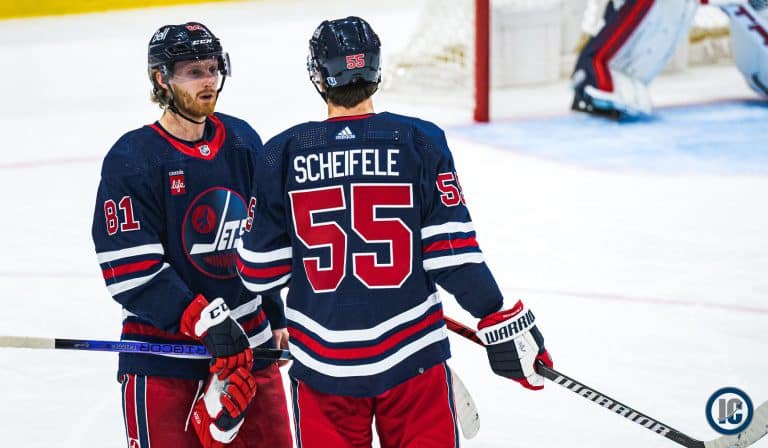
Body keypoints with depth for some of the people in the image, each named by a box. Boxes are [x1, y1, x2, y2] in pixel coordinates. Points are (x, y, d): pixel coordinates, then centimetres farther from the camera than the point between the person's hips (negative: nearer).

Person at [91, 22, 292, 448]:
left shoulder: (243, 141, 4)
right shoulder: (131, 160, -13)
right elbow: (130, 270, -17)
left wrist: (277, 317, 14)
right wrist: (203, 320, -22)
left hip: (248, 340, 5)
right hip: (161, 349, -5)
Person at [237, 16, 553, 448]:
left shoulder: (282, 154, -3)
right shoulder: (420, 141, -7)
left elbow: (261, 270, 1)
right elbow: (451, 254, -9)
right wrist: (500, 321, 1)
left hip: (322, 362, 1)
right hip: (410, 355, -1)